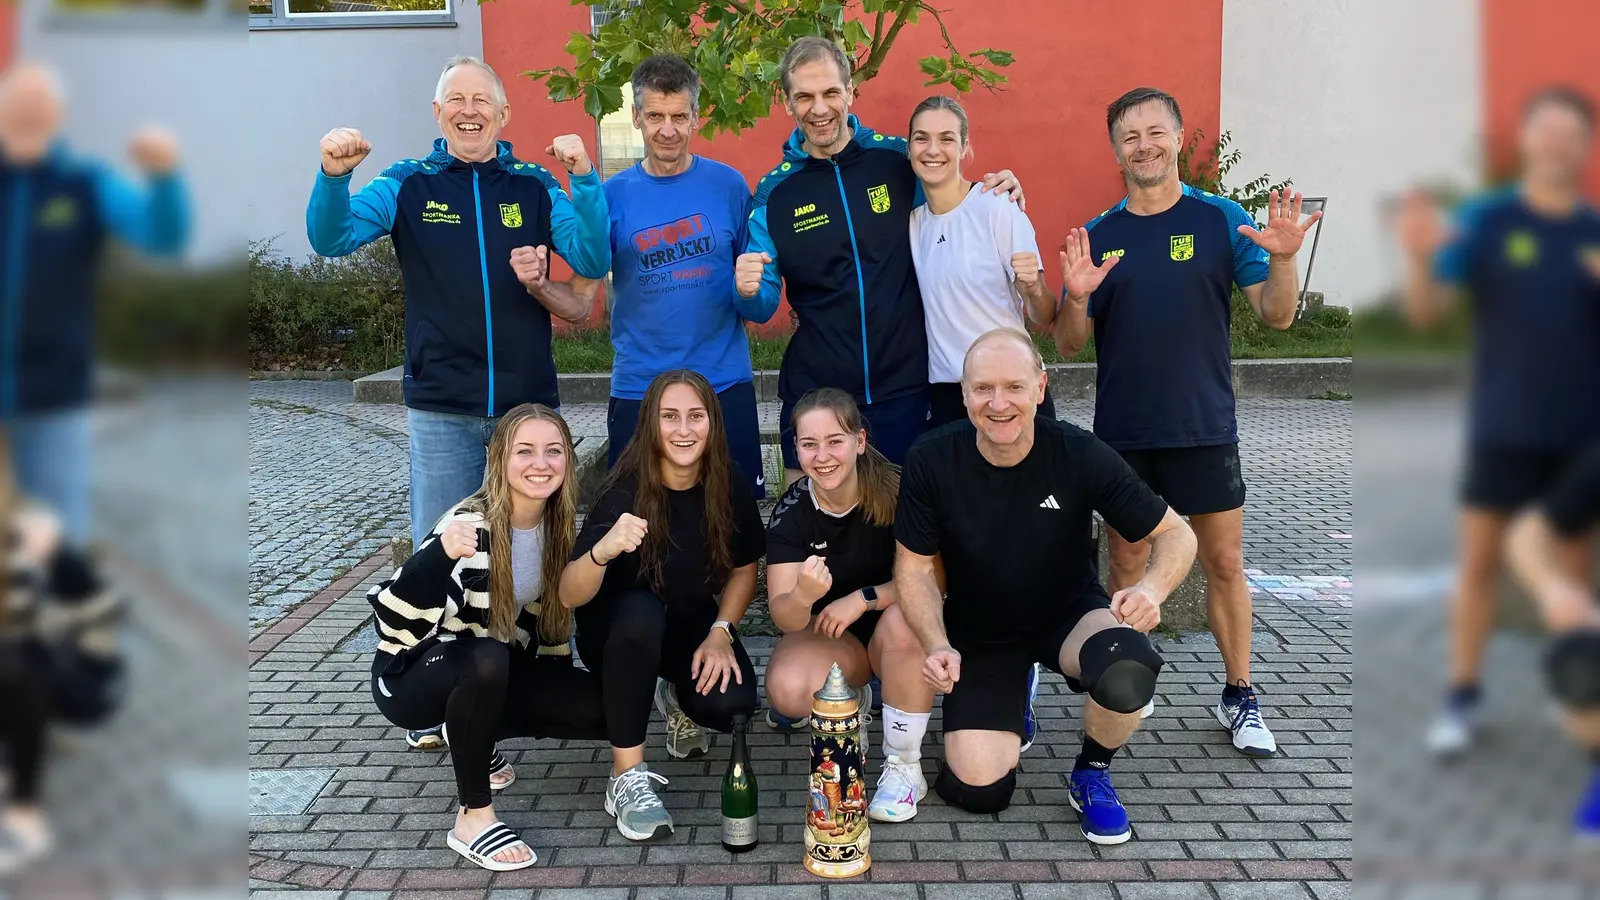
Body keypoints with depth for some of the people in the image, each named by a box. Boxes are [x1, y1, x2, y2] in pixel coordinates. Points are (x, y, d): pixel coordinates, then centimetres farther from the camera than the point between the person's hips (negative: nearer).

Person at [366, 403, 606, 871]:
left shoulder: (558, 525, -5)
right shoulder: (470, 526, -26)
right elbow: (395, 620, -35)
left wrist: (559, 691, 12)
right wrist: (440, 555, -53)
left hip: (493, 675, 7)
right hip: (412, 673, -6)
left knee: (604, 708, -9)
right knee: (488, 659, -38)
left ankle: (472, 735, 12)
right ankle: (472, 818, -22)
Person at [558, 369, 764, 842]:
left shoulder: (730, 485, -14)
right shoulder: (625, 492, -24)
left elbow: (743, 570, 1)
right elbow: (570, 596, -30)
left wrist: (720, 632, -15)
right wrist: (602, 550, -51)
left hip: (691, 625, 3)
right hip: (620, 628, -3)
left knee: (731, 705, -25)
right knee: (640, 612, -38)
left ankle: (678, 699, 14)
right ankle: (627, 777, -25)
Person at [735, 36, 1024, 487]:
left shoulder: (900, 158, -2)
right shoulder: (775, 191, 0)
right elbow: (764, 306, 5)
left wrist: (997, 197, -7)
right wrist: (749, 290, -18)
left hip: (905, 388, 0)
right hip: (813, 395, 0)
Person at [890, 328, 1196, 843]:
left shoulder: (1081, 457, -20)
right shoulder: (933, 460, -18)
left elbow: (1176, 535, -12)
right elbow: (914, 565, -9)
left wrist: (1152, 588, -34)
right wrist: (938, 645, -26)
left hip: (1070, 613, 0)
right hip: (978, 634, 1)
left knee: (1127, 670, -35)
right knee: (980, 790, -14)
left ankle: (1091, 776, -1)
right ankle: (1009, 704, 23)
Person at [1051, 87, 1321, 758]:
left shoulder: (1221, 219, 1)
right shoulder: (1098, 236, 5)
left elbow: (1277, 315, -3)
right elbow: (1068, 345, 4)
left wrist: (1282, 259, -21)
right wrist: (1076, 298, -17)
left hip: (1204, 427, -1)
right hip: (1121, 432, 2)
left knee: (1224, 563, 5)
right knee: (1126, 565, 11)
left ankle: (1239, 697, 20)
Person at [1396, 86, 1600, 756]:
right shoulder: (1486, 220, -4)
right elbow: (1425, 311, -11)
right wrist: (1418, 256, -31)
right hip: (1503, 426, -2)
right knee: (1479, 557, 1)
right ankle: (1462, 696, 11)